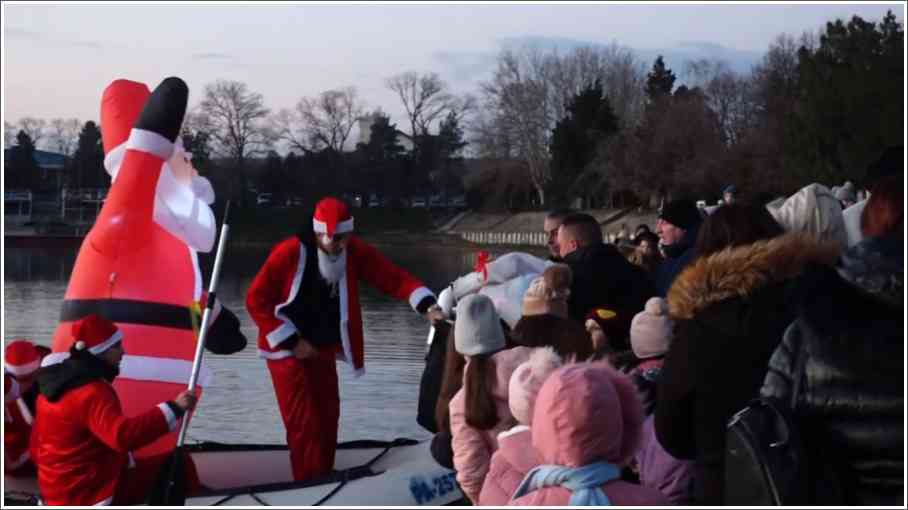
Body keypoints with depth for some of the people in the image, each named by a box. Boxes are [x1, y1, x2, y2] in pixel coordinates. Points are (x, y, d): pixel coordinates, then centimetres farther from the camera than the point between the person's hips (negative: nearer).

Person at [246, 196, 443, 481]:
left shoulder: (355, 252, -10)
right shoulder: (289, 253, -23)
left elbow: (394, 278, -14)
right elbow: (257, 300, -17)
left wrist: (427, 305, -31)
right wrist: (292, 341, -16)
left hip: (323, 348, 5)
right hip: (287, 349, -5)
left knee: (328, 417, 11)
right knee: (304, 423, -11)